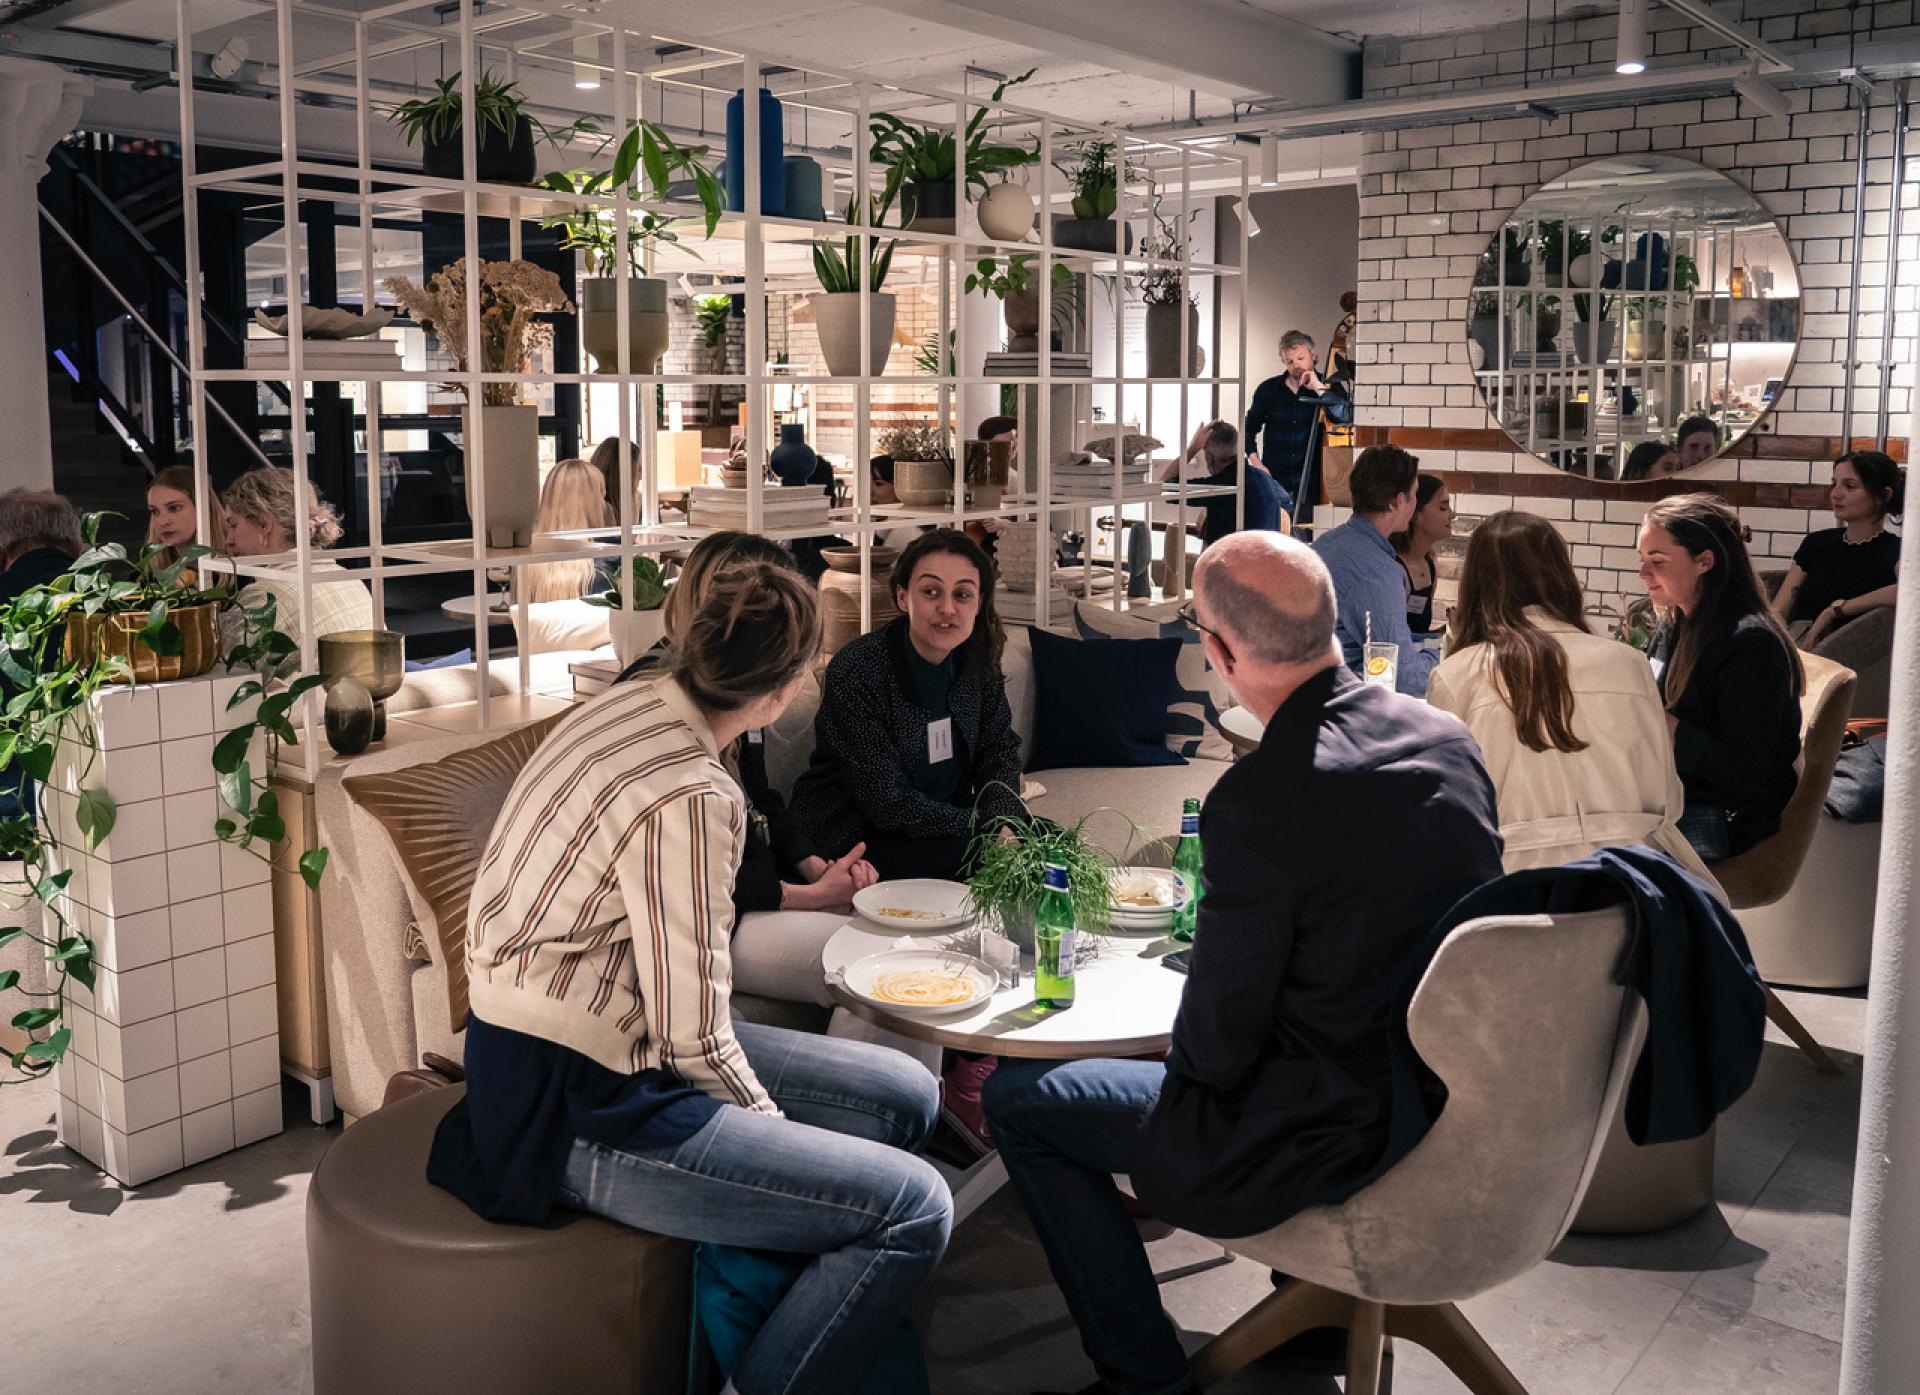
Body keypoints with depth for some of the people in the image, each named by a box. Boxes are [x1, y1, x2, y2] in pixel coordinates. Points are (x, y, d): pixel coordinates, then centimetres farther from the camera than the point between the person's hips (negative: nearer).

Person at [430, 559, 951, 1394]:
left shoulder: (630, 703, 2)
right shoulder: (686, 795, -26)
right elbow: (693, 1040, -21)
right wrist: (776, 1131, -3)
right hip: (575, 1112, -10)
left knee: (904, 1097, 10)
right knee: (914, 1210, -16)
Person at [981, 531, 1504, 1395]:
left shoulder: (1261, 800, -28)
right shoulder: (1449, 739, -4)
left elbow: (1218, 1043, -19)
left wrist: (1188, 1058, 5)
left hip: (1328, 1144, -8)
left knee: (1018, 1100, 7)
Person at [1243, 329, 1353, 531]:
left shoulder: (1329, 388, 4)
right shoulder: (1268, 390, 9)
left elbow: (1346, 416, -16)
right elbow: (1250, 430, 18)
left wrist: (1318, 388, -15)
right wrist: (1255, 462, 5)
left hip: (1312, 487, -1)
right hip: (1276, 482, 1)